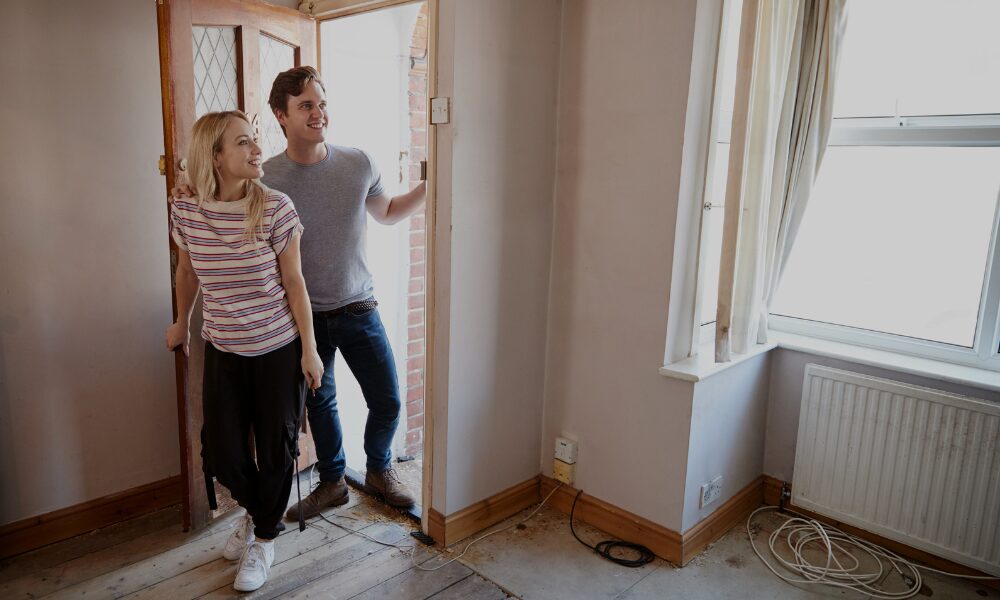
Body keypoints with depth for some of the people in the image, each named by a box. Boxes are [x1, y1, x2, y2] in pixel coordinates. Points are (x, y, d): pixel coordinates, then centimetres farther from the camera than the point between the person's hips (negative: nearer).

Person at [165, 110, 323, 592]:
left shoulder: (275, 208, -14)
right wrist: (181, 322, 23)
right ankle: (255, 510, 41)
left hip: (278, 349, -2)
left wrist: (309, 348, -8)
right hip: (222, 350, 3)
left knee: (275, 448, 7)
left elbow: (294, 282, -9)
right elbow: (187, 271, 11)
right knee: (221, 452, 7)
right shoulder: (185, 211, -7)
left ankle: (265, 537, 32)